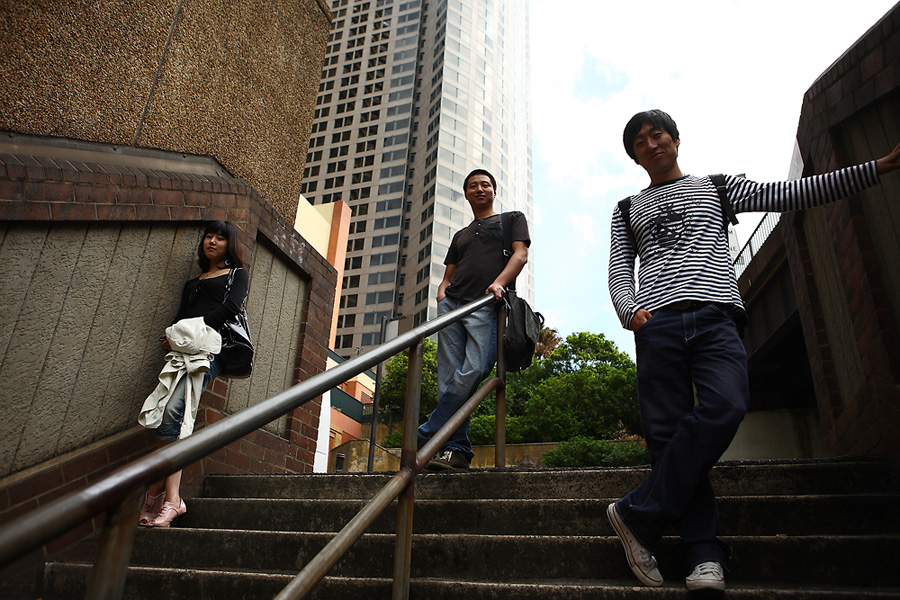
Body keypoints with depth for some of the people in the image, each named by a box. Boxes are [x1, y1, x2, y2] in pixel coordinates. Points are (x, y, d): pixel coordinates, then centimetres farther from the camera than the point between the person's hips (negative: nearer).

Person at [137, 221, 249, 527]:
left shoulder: (238, 274, 18)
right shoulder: (192, 283, 33)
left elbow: (230, 307, 0)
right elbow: (180, 319, 22)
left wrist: (191, 329, -8)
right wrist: (171, 336, -1)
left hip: (210, 346, -6)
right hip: (183, 350, 6)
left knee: (173, 410, -23)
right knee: (170, 413, -12)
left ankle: (167, 497, -26)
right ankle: (169, 497, -14)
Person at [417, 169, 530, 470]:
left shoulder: (512, 219, 23)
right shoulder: (460, 236, 33)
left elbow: (520, 254, 5)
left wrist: (499, 283, -13)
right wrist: (442, 293, 4)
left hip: (486, 306, -4)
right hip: (452, 305, 5)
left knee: (475, 370, -24)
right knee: (450, 378, -9)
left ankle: (423, 437, -19)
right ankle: (457, 450, -9)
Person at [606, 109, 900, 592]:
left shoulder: (717, 187, 25)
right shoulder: (628, 210, 25)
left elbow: (791, 194, 18)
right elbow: (618, 270, 15)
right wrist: (630, 310, -7)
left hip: (715, 317, 0)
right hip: (657, 322, 1)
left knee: (724, 407, -26)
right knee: (669, 430, -11)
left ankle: (638, 515, -19)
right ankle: (706, 556, -10)